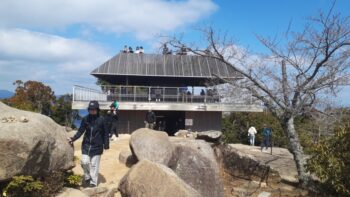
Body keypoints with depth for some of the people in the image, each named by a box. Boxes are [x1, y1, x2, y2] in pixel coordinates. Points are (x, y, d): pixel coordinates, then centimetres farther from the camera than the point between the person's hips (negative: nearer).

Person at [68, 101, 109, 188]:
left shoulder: (101, 120, -7)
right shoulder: (85, 119, -1)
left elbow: (105, 133, -2)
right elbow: (80, 131, 3)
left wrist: (106, 145, -5)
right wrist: (73, 139, -11)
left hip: (97, 146, -2)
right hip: (86, 145, 2)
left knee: (94, 165, 4)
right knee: (85, 162, -3)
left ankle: (93, 182, 18)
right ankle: (87, 177, 24)